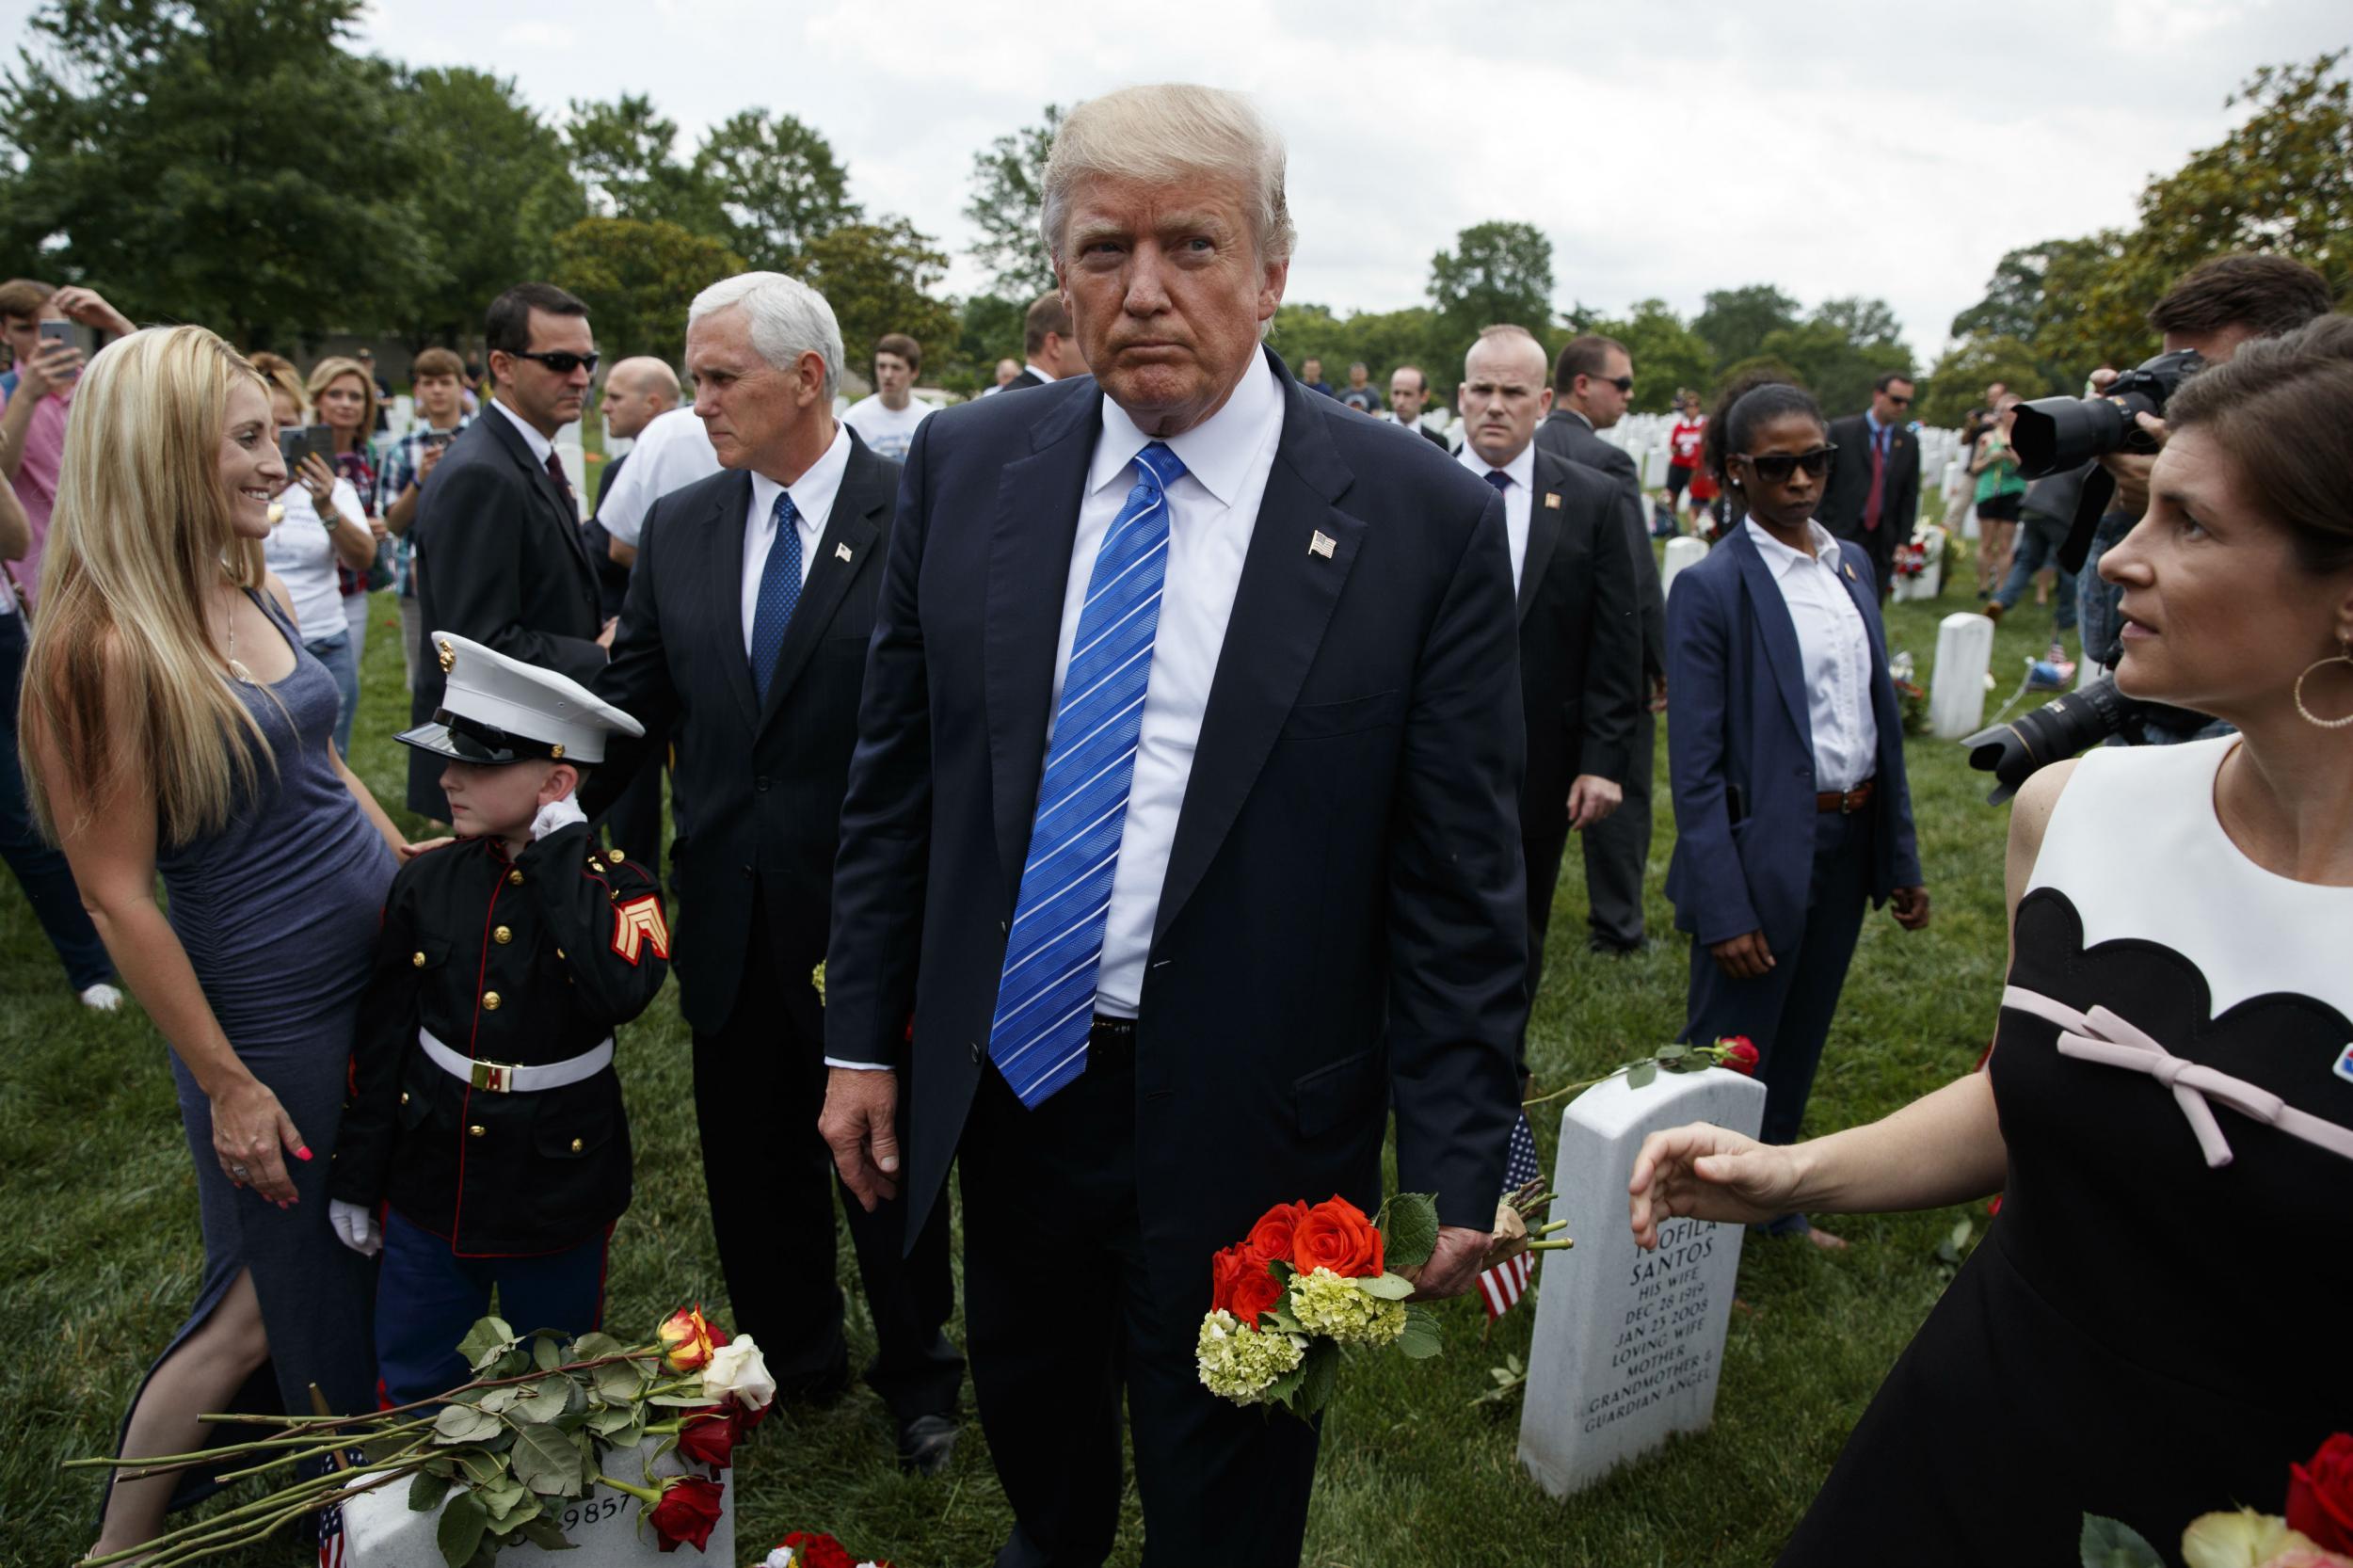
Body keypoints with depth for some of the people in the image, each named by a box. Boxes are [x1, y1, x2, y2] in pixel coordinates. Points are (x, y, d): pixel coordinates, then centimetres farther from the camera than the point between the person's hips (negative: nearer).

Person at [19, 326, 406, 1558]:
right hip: (272, 1010, -7)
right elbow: (116, 897, -18)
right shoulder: (102, 646, -20)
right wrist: (227, 1085, -14)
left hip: (385, 962, 7)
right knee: (268, 1302, 11)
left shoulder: (257, 594, 2)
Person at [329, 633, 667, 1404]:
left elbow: (620, 991, -39)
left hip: (559, 1187, -3)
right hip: (431, 1179, 3)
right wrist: (355, 1177, 8)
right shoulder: (425, 882, -5)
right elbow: (381, 1035, 3)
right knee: (410, 1391, 19)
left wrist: (561, 851, -30)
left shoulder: (616, 889, -16)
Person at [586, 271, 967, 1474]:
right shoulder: (676, 527, 4)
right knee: (753, 1159, 20)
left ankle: (917, 1375, 40)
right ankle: (793, 1364, 44)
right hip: (729, 917, 5)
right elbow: (634, 698, 6)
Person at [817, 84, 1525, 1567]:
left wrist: (1455, 1172, -10)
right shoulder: (966, 465, -2)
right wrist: (864, 1036, 5)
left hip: (1245, 1126, -3)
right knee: (1026, 1395, 29)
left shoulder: (1426, 522, -13)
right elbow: (896, 774, 3)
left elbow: (1462, 886, -11)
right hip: (1004, 1080, 4)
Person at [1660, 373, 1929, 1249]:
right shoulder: (1711, 587, -13)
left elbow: (1883, 716, 11)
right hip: (1764, 850, -6)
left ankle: (1774, 1200, 40)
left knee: (1799, 1043, 21)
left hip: (1848, 843, 6)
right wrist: (1724, 908, -18)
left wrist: (1901, 857, 9)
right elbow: (1696, 766, -15)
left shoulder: (1852, 567, 7)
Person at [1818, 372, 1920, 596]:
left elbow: (1910, 496, 11)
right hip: (1842, 535, -3)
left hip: (1883, 542, 3)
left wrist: (1903, 541, 4)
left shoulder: (1909, 442, 9)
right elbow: (1822, 484, -1)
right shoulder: (1841, 431, -2)